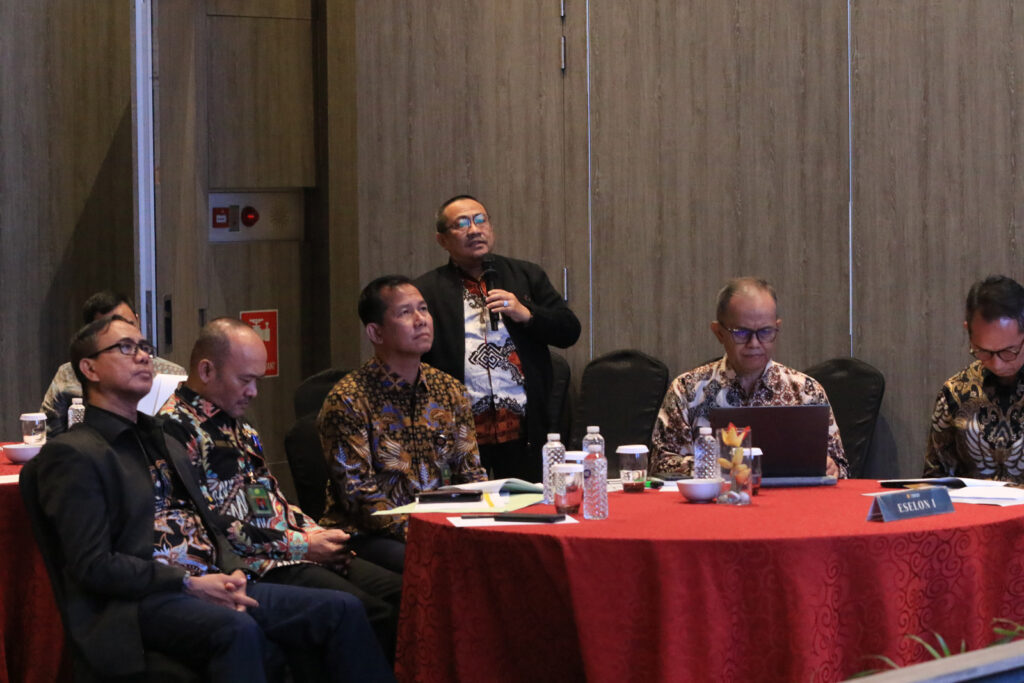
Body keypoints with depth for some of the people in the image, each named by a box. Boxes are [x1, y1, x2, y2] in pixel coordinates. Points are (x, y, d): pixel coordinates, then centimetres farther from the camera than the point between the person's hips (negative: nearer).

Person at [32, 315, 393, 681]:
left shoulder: (165, 442, 25)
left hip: (208, 586, 8)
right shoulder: (72, 454, -2)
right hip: (138, 603, -8)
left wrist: (231, 574, 2)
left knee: (341, 610, -10)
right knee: (238, 630, -38)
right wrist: (190, 584, -15)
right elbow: (93, 566, -11)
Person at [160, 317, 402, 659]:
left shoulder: (235, 423, 22)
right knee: (369, 613, -26)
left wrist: (318, 535, 7)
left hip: (293, 552, 10)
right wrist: (299, 546, -13)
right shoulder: (177, 429, -10)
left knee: (402, 592, -8)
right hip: (252, 566, -10)